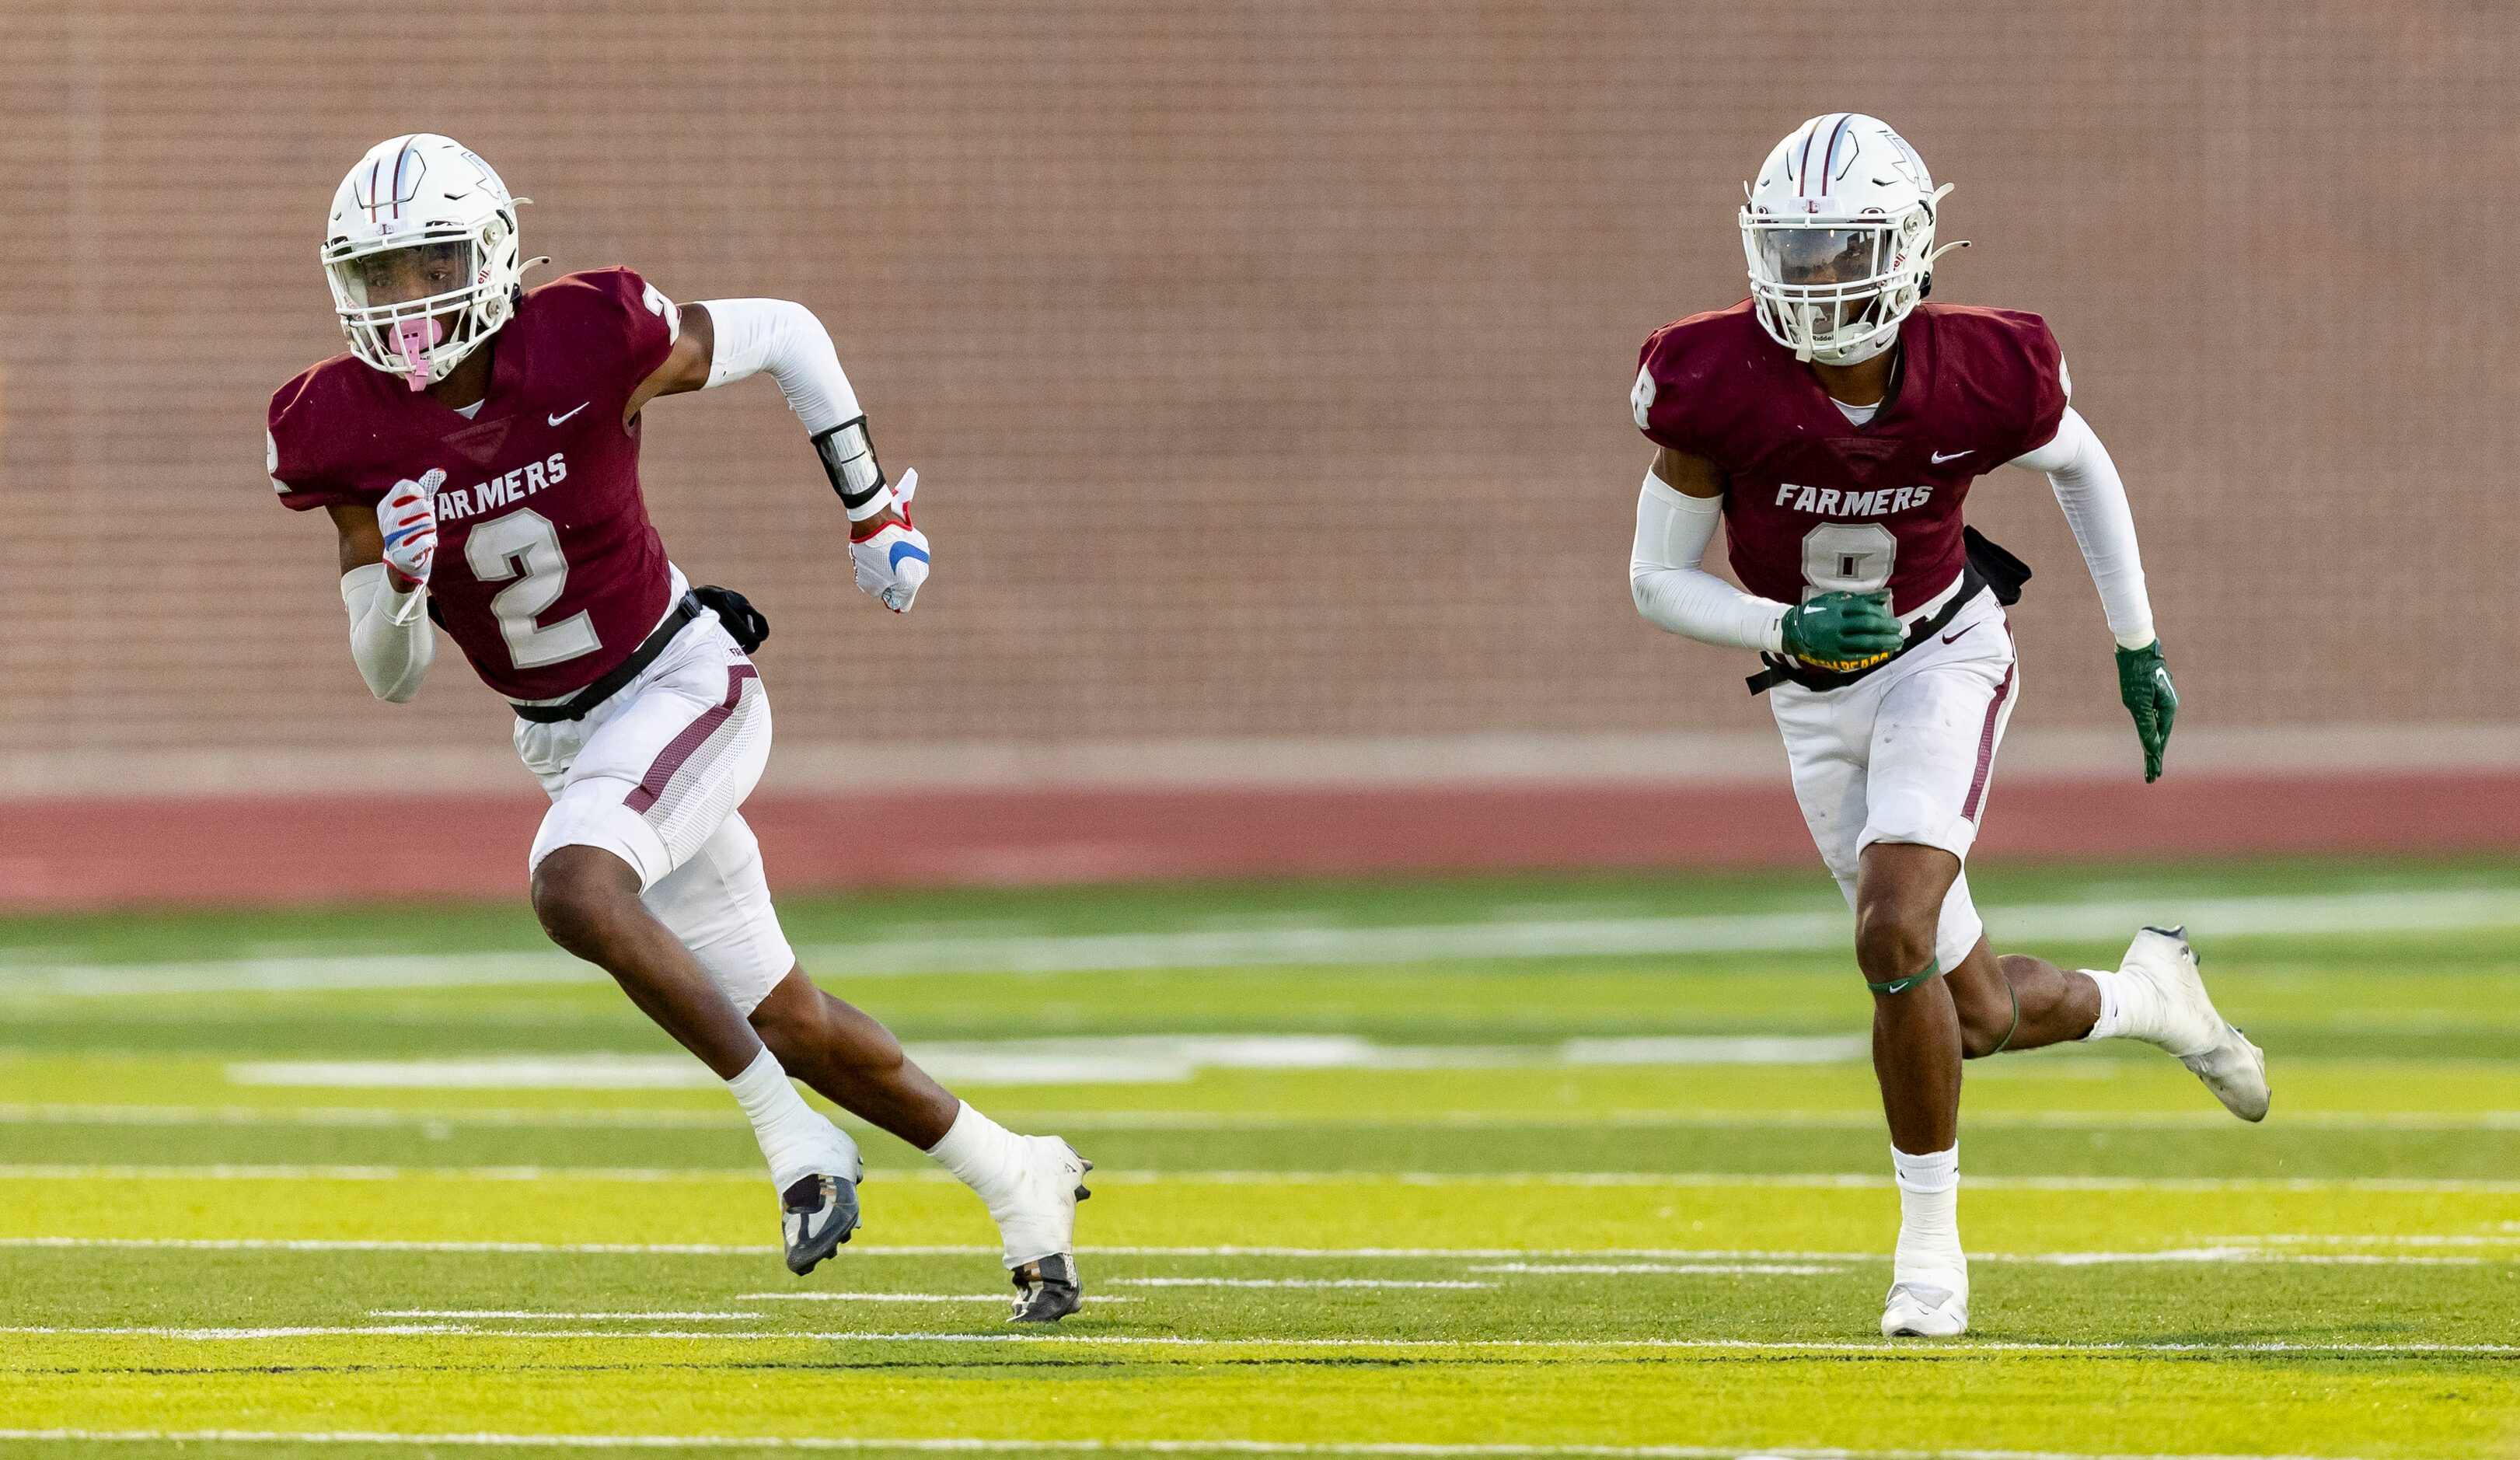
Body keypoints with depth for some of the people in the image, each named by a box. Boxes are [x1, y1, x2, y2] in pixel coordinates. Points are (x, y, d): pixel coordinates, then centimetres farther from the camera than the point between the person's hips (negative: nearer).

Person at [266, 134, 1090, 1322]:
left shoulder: (586, 344, -22)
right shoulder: (345, 431, -11)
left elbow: (785, 336, -4)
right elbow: (392, 677, -6)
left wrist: (875, 512, 2)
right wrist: (400, 579, -28)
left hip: (679, 683, -5)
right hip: (562, 736, 5)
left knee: (574, 889, -33)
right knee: (784, 1024, 12)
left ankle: (792, 1133, -22)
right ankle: (1014, 1178, 31)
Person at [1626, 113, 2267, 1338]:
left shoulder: (1983, 376, -21)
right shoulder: (1718, 385, -22)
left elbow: (2079, 466, 3)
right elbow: (1657, 581, -10)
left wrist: (2138, 649, 9)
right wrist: (1785, 628, -28)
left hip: (1943, 659, -2)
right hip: (1816, 698, 2)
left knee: (1894, 940, -24)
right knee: (1976, 1012, 8)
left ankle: (1930, 1242, -7)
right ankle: (2144, 994, 41)